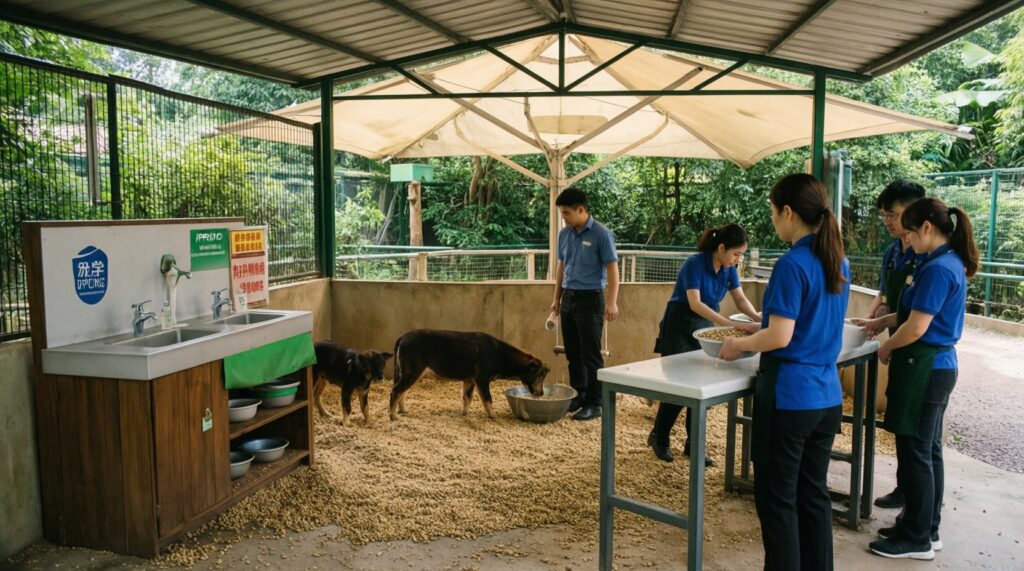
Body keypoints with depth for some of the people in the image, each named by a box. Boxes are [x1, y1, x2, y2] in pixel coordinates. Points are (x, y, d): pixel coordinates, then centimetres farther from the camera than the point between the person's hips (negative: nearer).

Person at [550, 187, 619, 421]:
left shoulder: (601, 234, -11)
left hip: (590, 299, -6)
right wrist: (557, 298, 17)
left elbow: (612, 267, -12)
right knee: (573, 354, 12)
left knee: (591, 355, -2)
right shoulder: (565, 234, 8)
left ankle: (594, 403, 5)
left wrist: (612, 302, -18)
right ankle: (577, 396, 24)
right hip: (568, 298, 6)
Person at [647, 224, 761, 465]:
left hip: (705, 328, 7)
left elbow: (740, 299, -2)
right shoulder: (694, 264, -24)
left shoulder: (729, 269, -3)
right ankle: (658, 437, 18)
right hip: (680, 329, -6)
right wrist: (732, 324, -39)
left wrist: (756, 317, -23)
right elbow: (695, 304, -33)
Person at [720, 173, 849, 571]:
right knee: (814, 494, 18)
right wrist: (756, 328, 20)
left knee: (777, 500, 5)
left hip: (789, 396, -8)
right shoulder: (839, 262, 8)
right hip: (827, 396, 8)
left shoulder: (792, 264, -18)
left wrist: (740, 345, -4)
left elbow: (780, 337, -21)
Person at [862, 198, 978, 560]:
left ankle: (917, 540, 12)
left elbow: (916, 329, -21)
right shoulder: (951, 263, 10)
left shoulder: (937, 269, -20)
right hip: (939, 367, 10)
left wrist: (885, 348, -5)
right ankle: (927, 529, 28)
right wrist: (884, 321, 19)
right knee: (929, 451, 17)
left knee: (915, 453, 1)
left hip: (924, 370, -10)